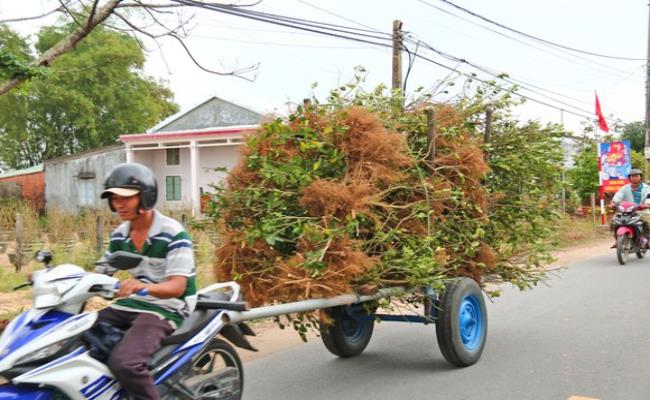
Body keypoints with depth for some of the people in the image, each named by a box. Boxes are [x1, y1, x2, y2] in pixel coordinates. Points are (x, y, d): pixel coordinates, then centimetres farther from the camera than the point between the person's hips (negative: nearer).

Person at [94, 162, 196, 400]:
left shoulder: (173, 233, -16)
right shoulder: (119, 235, 7)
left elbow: (177, 286, -22)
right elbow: (100, 273, 11)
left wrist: (143, 285, -43)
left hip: (166, 308, -8)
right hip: (131, 303, 8)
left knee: (124, 362, -30)